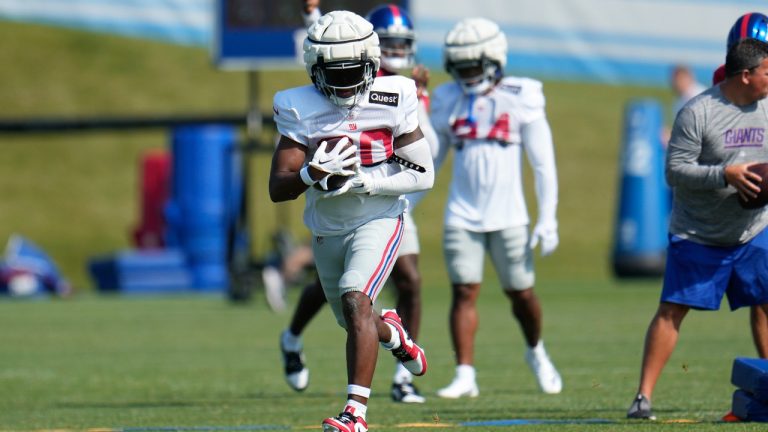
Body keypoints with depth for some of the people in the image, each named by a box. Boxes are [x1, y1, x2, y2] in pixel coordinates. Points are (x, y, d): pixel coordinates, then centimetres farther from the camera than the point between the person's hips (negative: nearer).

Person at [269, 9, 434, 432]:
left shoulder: (393, 100, -15)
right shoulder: (299, 109, -13)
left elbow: (423, 174, -13)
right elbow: (278, 188, -16)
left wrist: (361, 180, -26)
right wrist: (314, 173, -38)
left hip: (378, 220, -3)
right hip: (326, 230, 3)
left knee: (355, 300, -26)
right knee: (355, 323, 18)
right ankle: (391, 331, 56)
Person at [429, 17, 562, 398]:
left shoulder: (520, 100, -4)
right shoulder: (448, 102, 4)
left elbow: (543, 164, -2)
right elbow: (429, 161, 13)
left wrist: (547, 220, -6)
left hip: (508, 218, -2)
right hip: (462, 218, 2)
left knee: (521, 294, 8)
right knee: (464, 292, -6)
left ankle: (536, 352, 35)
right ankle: (465, 375, -5)